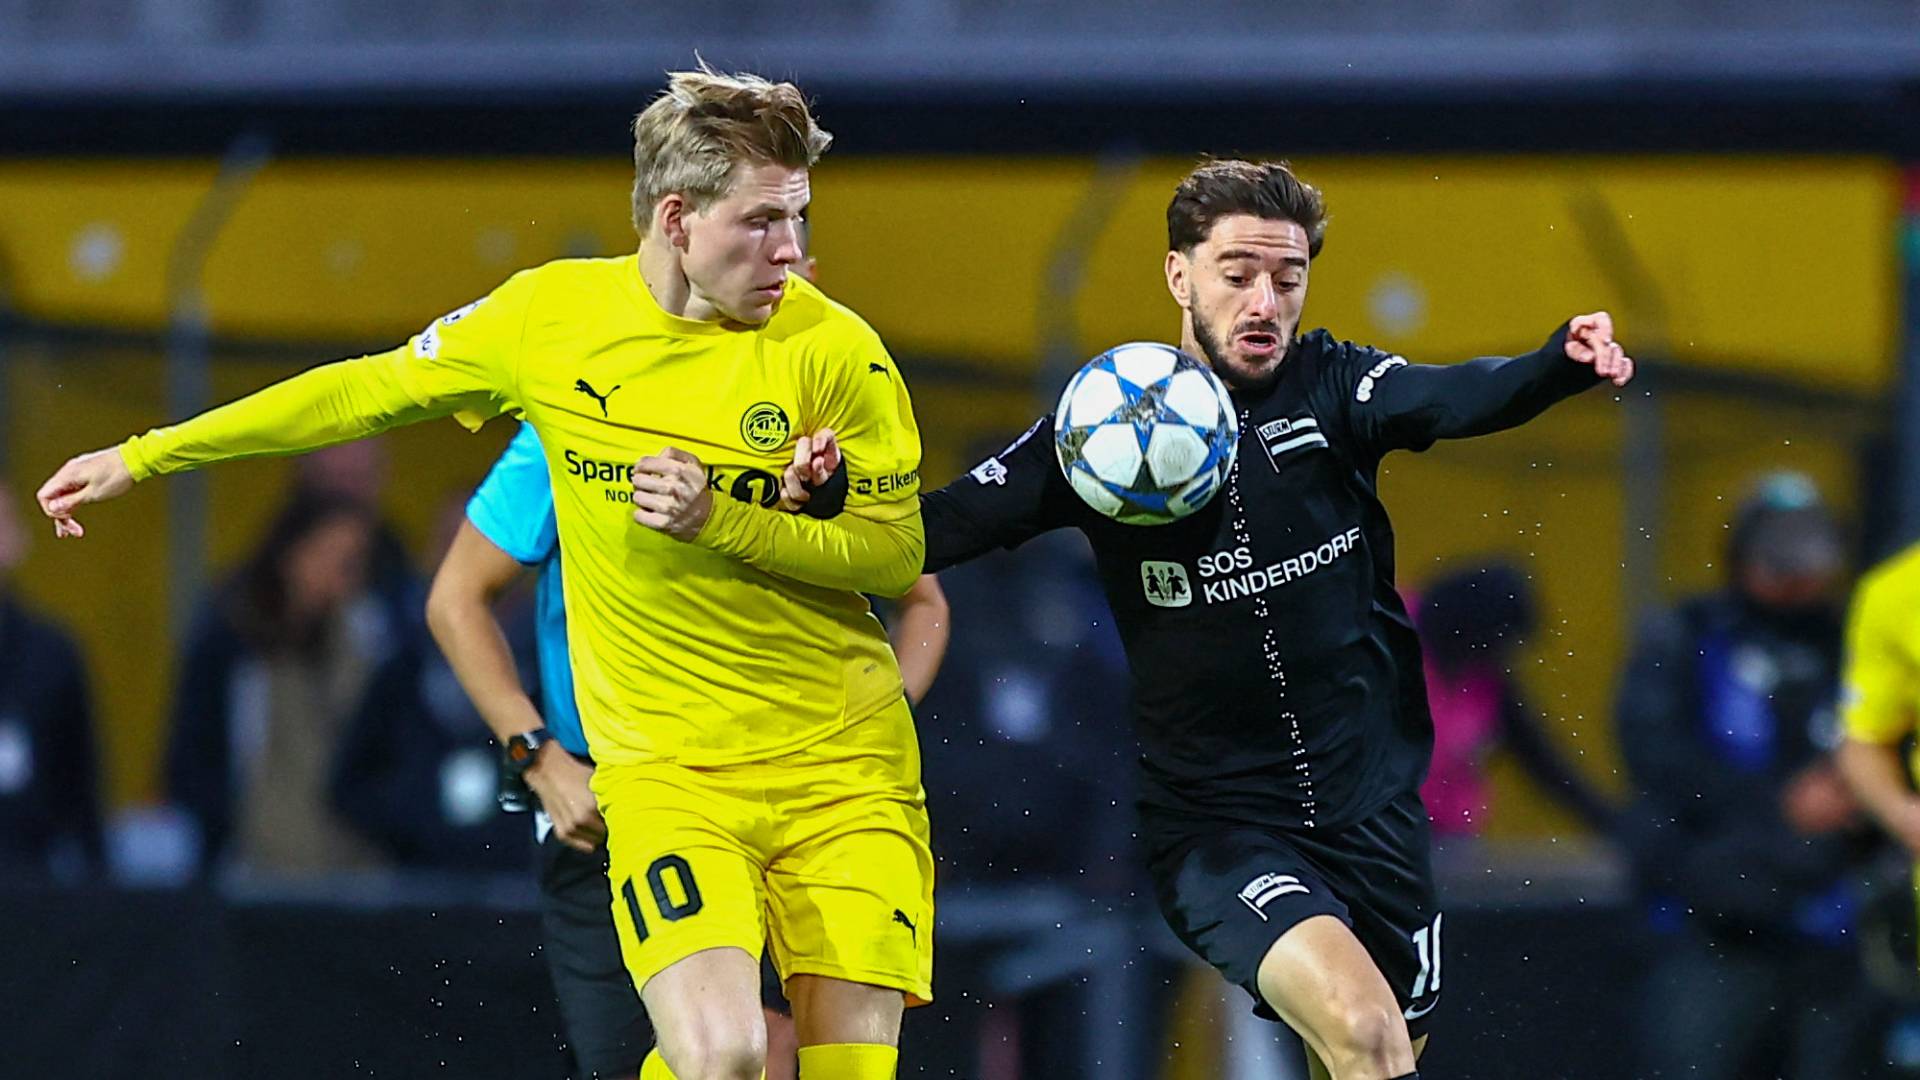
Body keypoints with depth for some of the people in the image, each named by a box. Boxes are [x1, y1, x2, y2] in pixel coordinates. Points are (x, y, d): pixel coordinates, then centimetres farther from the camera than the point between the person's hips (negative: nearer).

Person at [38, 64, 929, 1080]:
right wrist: (143, 456, 18)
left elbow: (896, 552, -3)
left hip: (841, 768, 1)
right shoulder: (549, 314, -1)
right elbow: (368, 390, 13)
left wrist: (717, 519, -18)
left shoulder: (834, 349, -6)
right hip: (664, 771, 0)